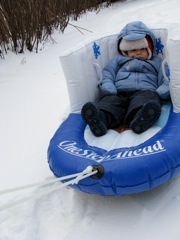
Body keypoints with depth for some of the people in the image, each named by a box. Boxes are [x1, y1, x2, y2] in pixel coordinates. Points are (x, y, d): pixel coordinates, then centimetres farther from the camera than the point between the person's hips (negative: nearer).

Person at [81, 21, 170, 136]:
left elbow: (166, 80, 17)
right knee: (110, 101, -31)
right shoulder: (118, 60, 31)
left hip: (144, 92, -1)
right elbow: (107, 75, 19)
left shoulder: (157, 62, 29)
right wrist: (110, 90, -4)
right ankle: (100, 119, -61)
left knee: (150, 97, -35)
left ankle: (141, 118, -66)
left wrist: (159, 93, -6)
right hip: (119, 93, 1)